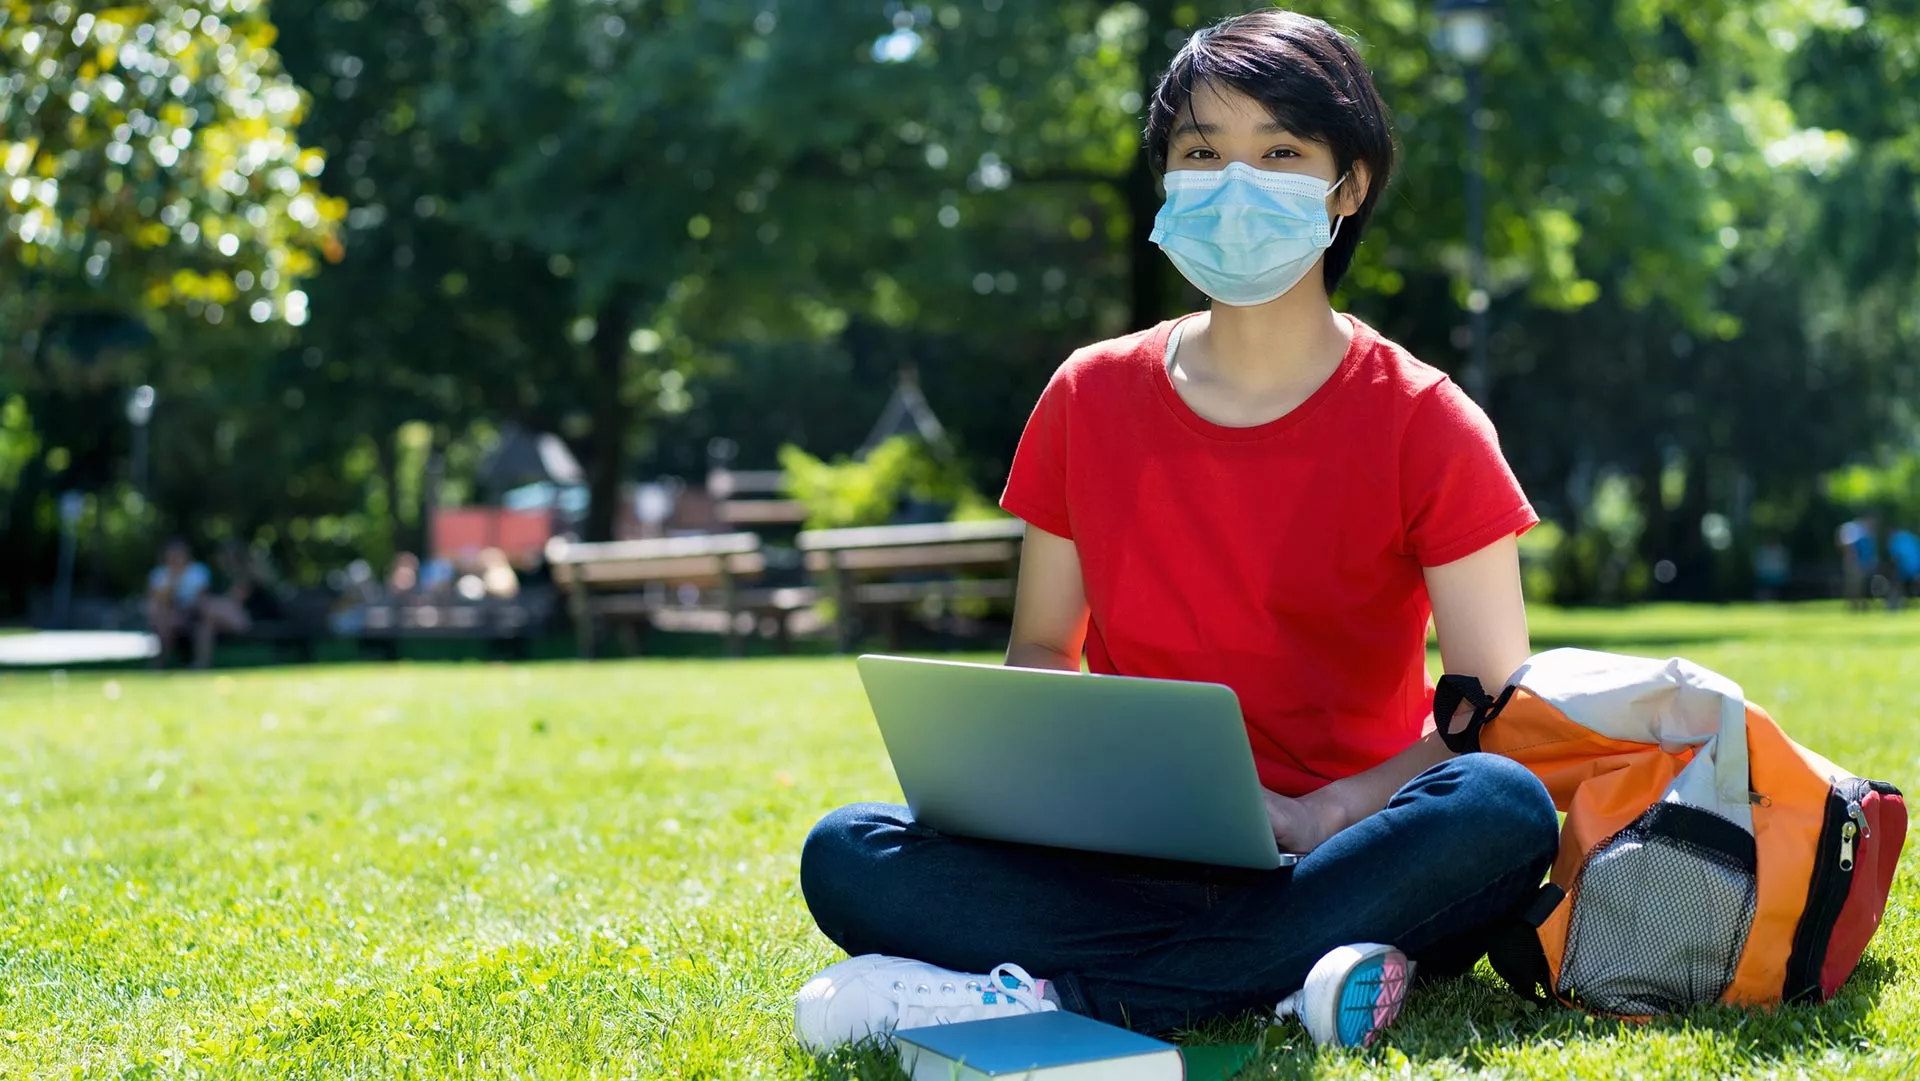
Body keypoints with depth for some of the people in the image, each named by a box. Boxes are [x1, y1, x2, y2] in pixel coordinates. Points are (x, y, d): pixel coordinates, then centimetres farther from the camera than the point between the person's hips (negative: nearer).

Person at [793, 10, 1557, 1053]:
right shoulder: (1091, 399, 8)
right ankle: (1290, 968, -31)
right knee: (846, 853, -22)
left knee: (1505, 808, -34)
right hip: (1132, 862, 2)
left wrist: (1327, 812, -22)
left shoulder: (1424, 422, 0)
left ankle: (1042, 992, -31)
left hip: (1331, 852, -1)